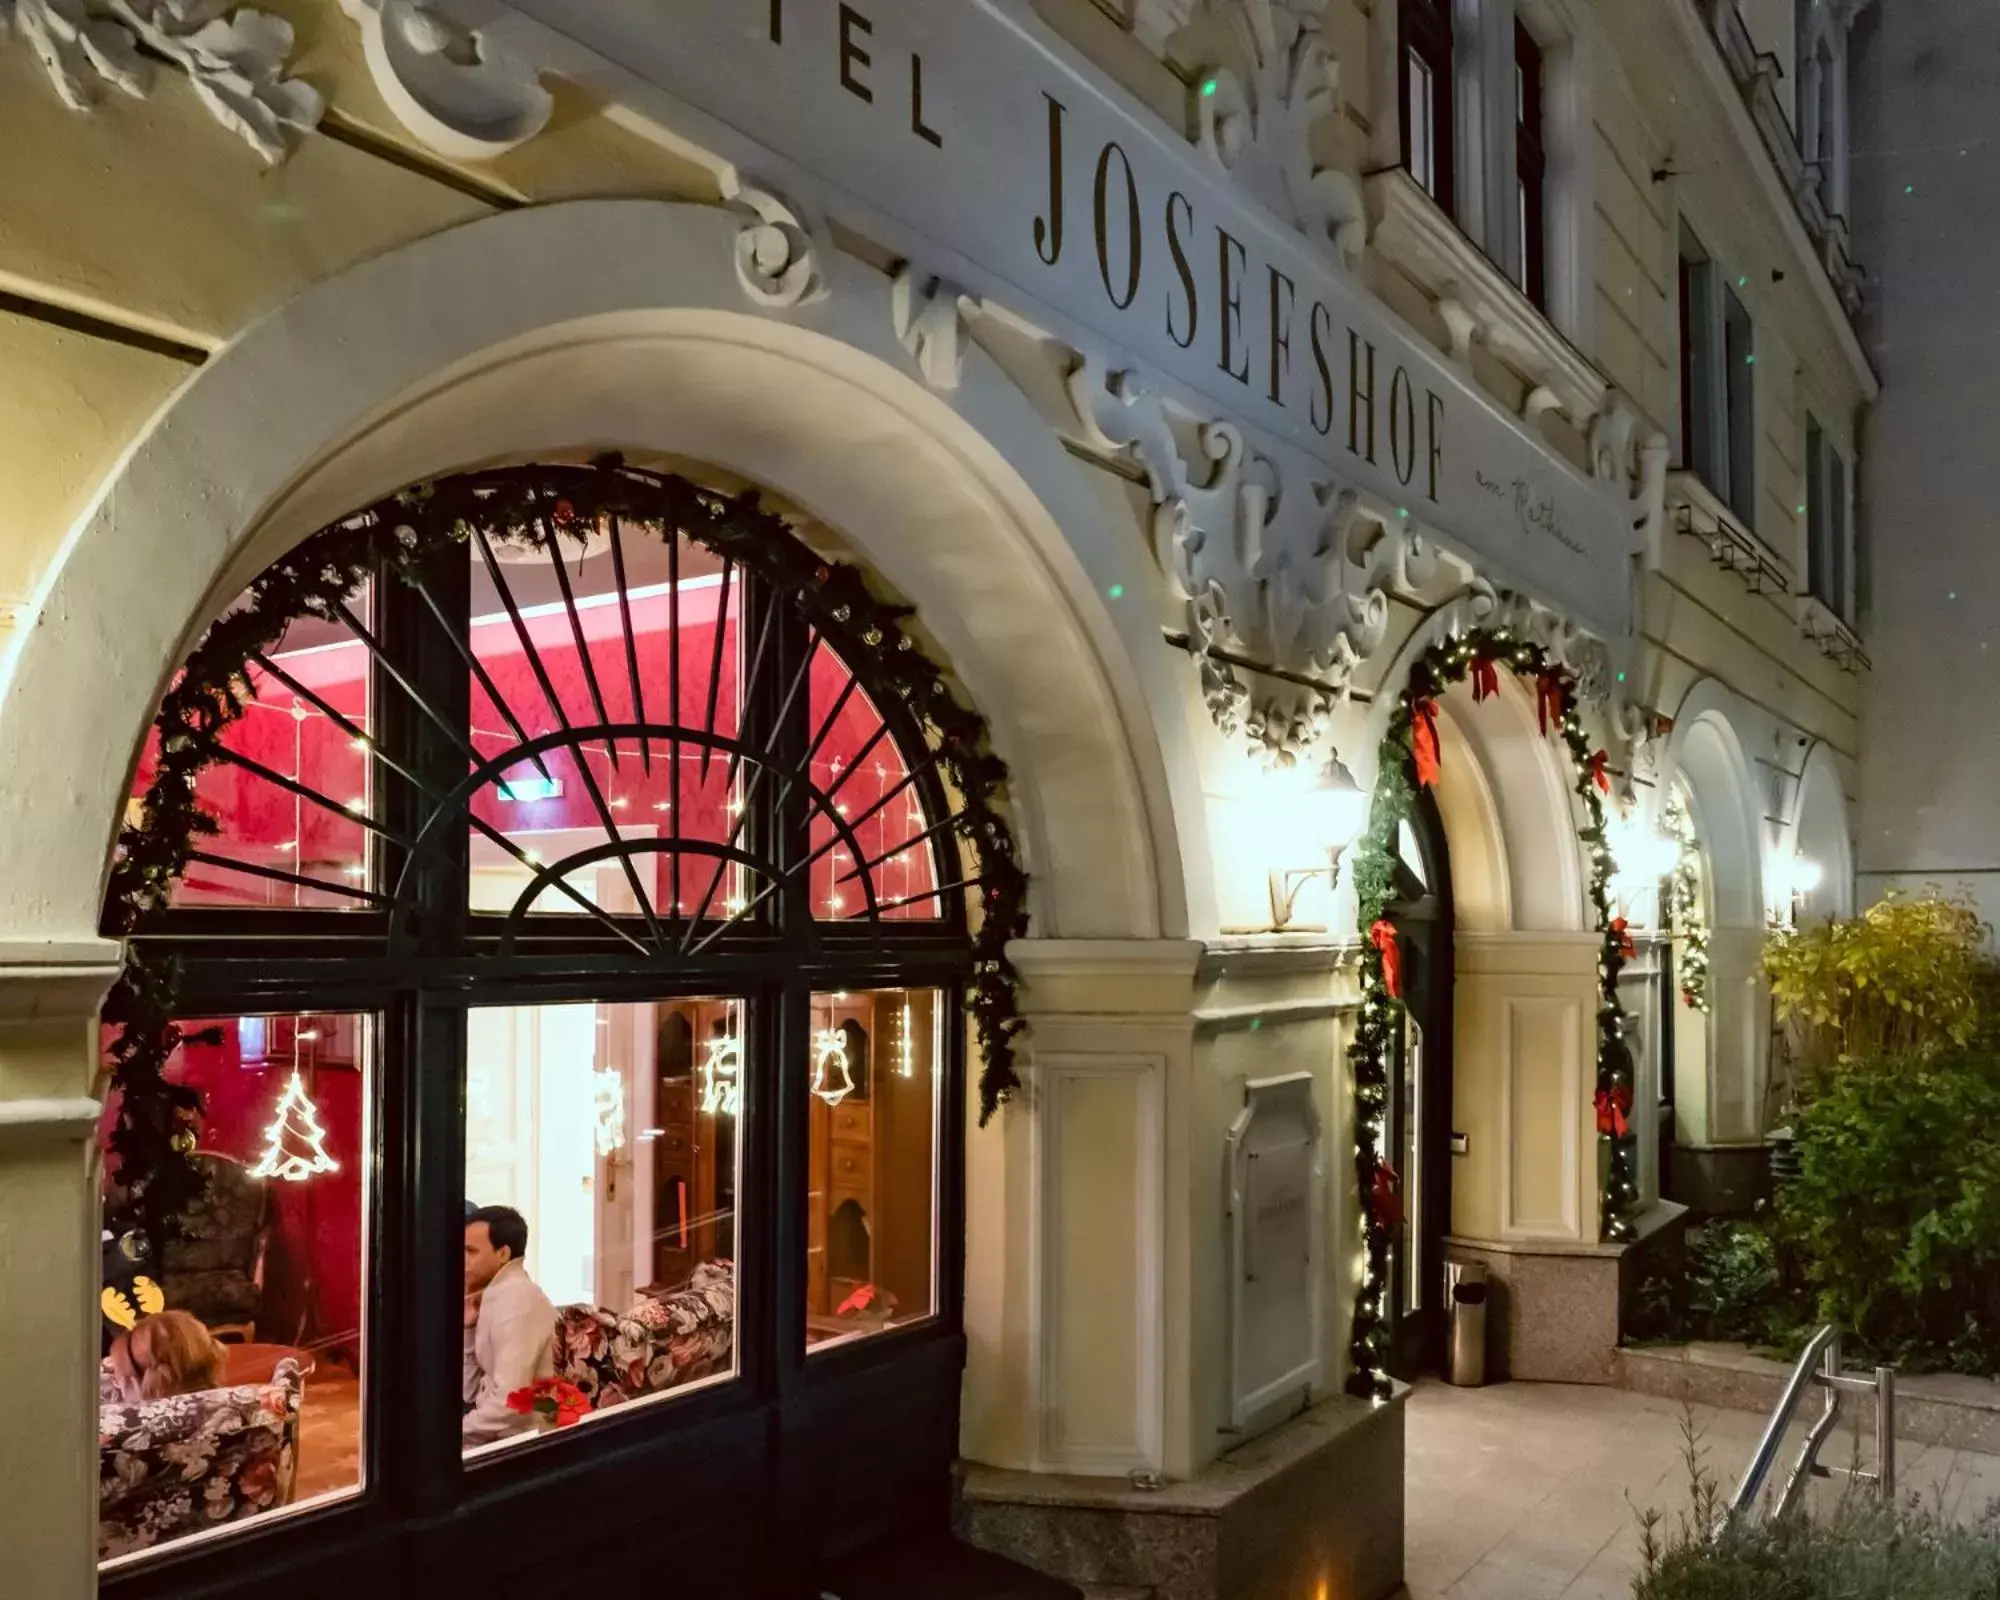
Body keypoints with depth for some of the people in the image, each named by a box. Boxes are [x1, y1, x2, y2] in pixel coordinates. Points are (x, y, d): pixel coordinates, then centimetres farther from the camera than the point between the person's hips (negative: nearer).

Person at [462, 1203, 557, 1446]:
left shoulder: (517, 1300, -16)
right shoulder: (496, 1297, 10)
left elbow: (509, 1404, -24)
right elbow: (472, 1395, 11)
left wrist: (456, 1433, -12)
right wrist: (467, 1328, 3)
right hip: (494, 1434, 7)